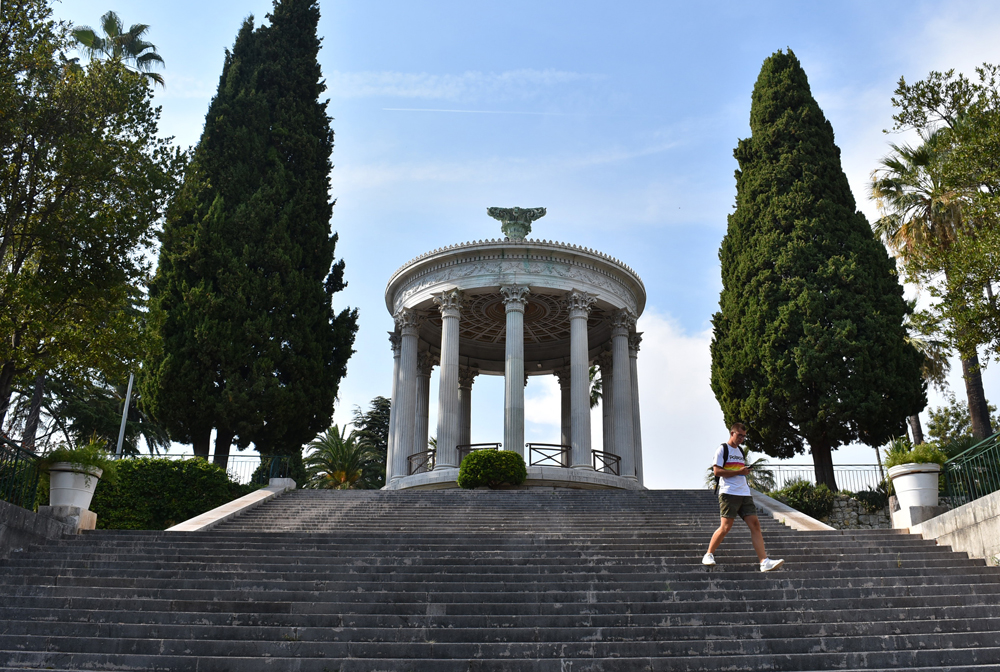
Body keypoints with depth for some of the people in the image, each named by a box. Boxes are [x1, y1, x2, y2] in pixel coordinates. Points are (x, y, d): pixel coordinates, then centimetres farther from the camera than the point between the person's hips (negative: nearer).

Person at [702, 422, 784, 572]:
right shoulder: (723, 449, -1)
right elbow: (717, 471, -10)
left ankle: (764, 561, -8)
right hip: (729, 493, -7)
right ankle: (708, 555, 6)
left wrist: (746, 471, 9)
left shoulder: (740, 451, 22)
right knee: (726, 526, -10)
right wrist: (738, 472, -14)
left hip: (744, 494, 7)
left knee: (755, 524, -4)